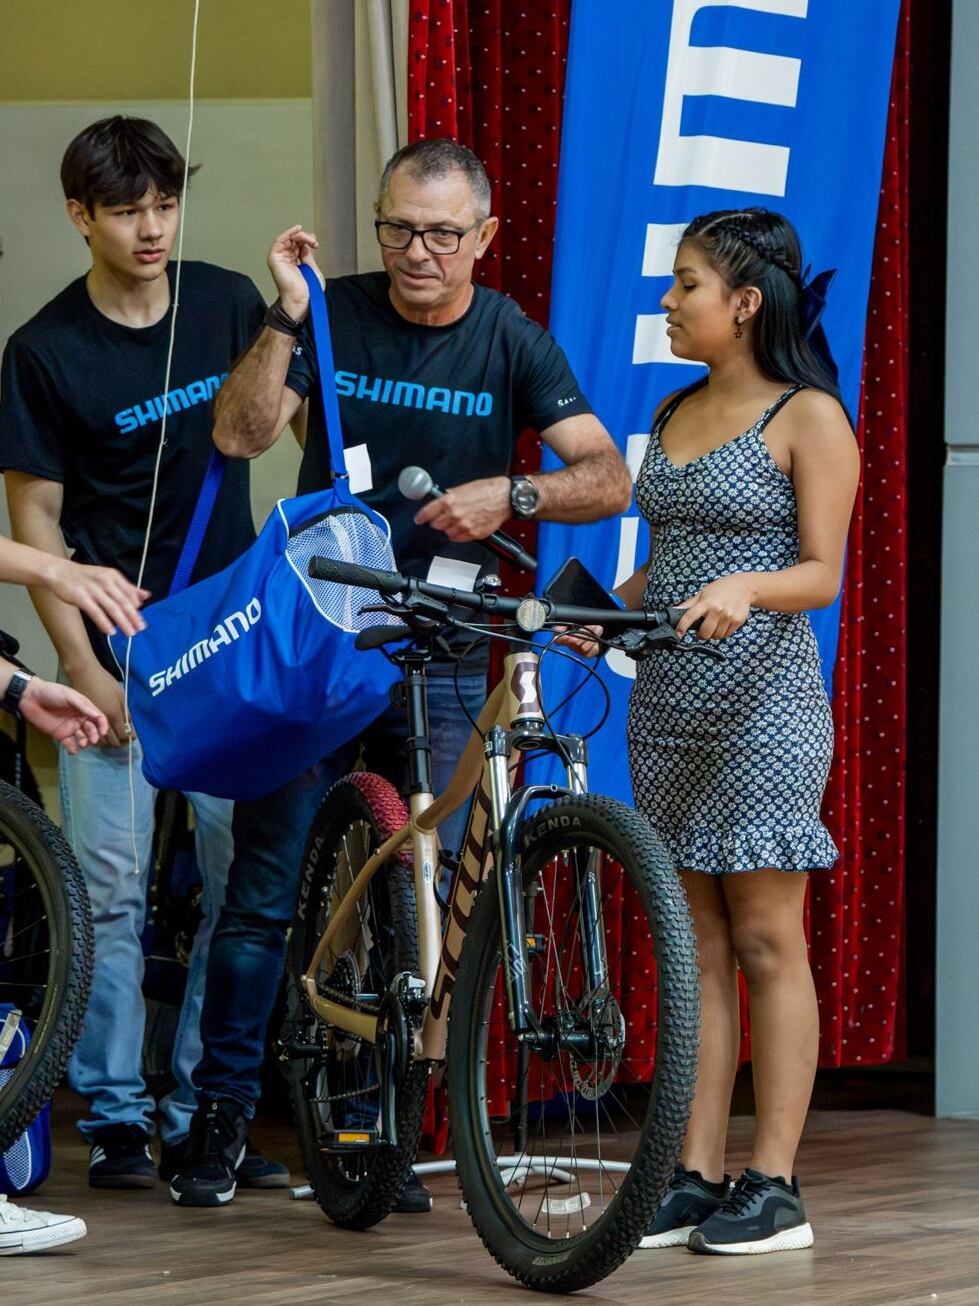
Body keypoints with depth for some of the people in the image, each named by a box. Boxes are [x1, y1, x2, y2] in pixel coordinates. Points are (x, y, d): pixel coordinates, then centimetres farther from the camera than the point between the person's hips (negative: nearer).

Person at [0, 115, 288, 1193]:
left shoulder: (226, 303, 3)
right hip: (121, 650, -3)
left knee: (240, 880, 1)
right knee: (113, 886, -4)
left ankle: (202, 1114, 9)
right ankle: (114, 1117, 6)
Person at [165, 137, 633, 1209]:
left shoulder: (510, 341, -1)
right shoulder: (335, 315, -1)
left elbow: (608, 478, -9)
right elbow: (240, 434, -11)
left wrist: (508, 494, -26)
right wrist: (284, 321, -23)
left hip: (439, 662, 1)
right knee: (265, 888, -3)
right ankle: (220, 1114, 7)